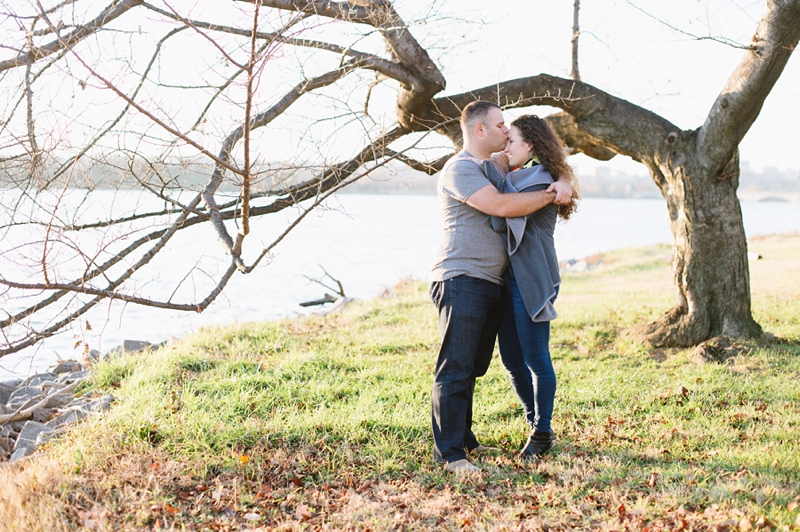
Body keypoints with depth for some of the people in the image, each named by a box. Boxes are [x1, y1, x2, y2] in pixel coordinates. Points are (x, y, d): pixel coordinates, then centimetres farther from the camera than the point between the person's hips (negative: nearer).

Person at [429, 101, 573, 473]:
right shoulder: (459, 169, -8)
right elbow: (501, 206, -19)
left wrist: (562, 185, 0)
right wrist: (550, 196, -9)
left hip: (491, 285, 9)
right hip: (461, 281, -9)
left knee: (472, 367, 14)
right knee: (455, 369, -8)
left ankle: (463, 437, 24)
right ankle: (449, 453, -6)